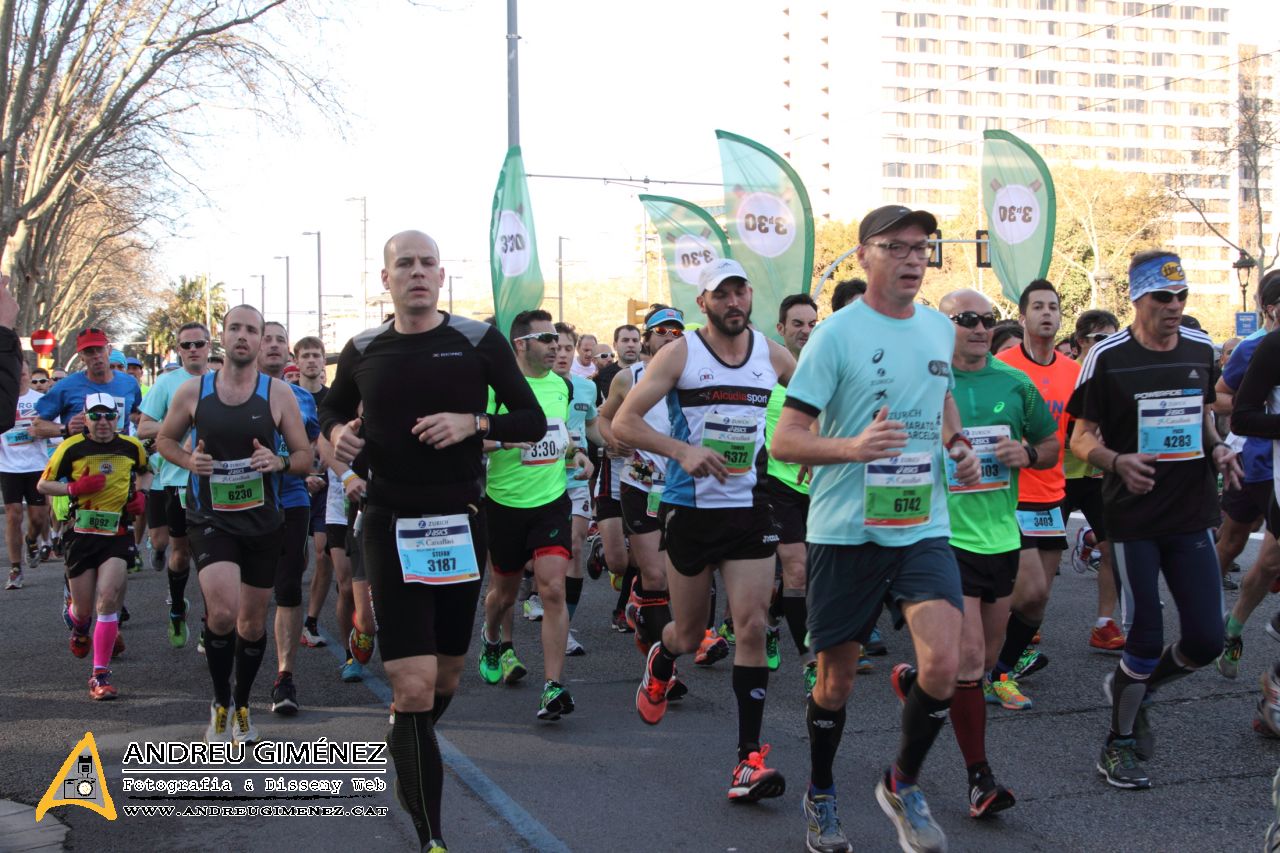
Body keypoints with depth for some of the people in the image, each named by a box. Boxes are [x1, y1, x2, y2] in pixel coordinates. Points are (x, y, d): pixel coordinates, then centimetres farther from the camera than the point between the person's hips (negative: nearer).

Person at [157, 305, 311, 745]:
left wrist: (280, 462, -20)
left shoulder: (278, 394, -2)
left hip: (263, 522, 2)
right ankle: (220, 701, 2)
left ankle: (241, 705, 35)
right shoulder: (193, 391, -1)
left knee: (253, 621, 12)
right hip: (210, 518, -1)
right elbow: (164, 439, 13)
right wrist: (188, 460, -8)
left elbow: (305, 457, 2)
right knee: (223, 612, -22)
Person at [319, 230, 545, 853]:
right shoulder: (362, 351, 3)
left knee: (446, 673, 15)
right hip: (391, 523, -1)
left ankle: (406, 747, 49)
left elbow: (533, 420, 1)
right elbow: (332, 409, 21)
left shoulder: (479, 341, -2)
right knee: (414, 682, -12)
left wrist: (474, 422, -17)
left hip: (460, 521, 1)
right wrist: (337, 433, -2)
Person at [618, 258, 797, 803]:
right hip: (690, 507, -2)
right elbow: (623, 422, -9)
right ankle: (661, 660, 48)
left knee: (753, 625, -9)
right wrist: (682, 450, -22)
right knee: (689, 633, 10)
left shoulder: (771, 355, 4)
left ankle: (750, 754, -5)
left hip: (750, 508, 2)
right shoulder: (680, 354, -5)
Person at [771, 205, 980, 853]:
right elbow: (785, 441, -11)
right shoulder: (836, 333, -9)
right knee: (836, 680, 7)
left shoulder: (940, 329, 8)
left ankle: (903, 786, 12)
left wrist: (958, 445, 9)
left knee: (943, 664, -14)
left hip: (923, 528, 4)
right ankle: (820, 795, 34)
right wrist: (852, 447, -29)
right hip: (845, 531, -3)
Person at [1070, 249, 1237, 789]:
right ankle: (1118, 745, 16)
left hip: (1192, 515, 5)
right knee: (1147, 639, -3)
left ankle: (1135, 689, 31)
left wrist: (1217, 449, 1)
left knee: (1207, 640, 2)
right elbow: (1081, 439, -5)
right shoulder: (1108, 357, -7)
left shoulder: (1200, 349, 7)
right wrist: (1118, 462, -25)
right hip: (1134, 519, -5)